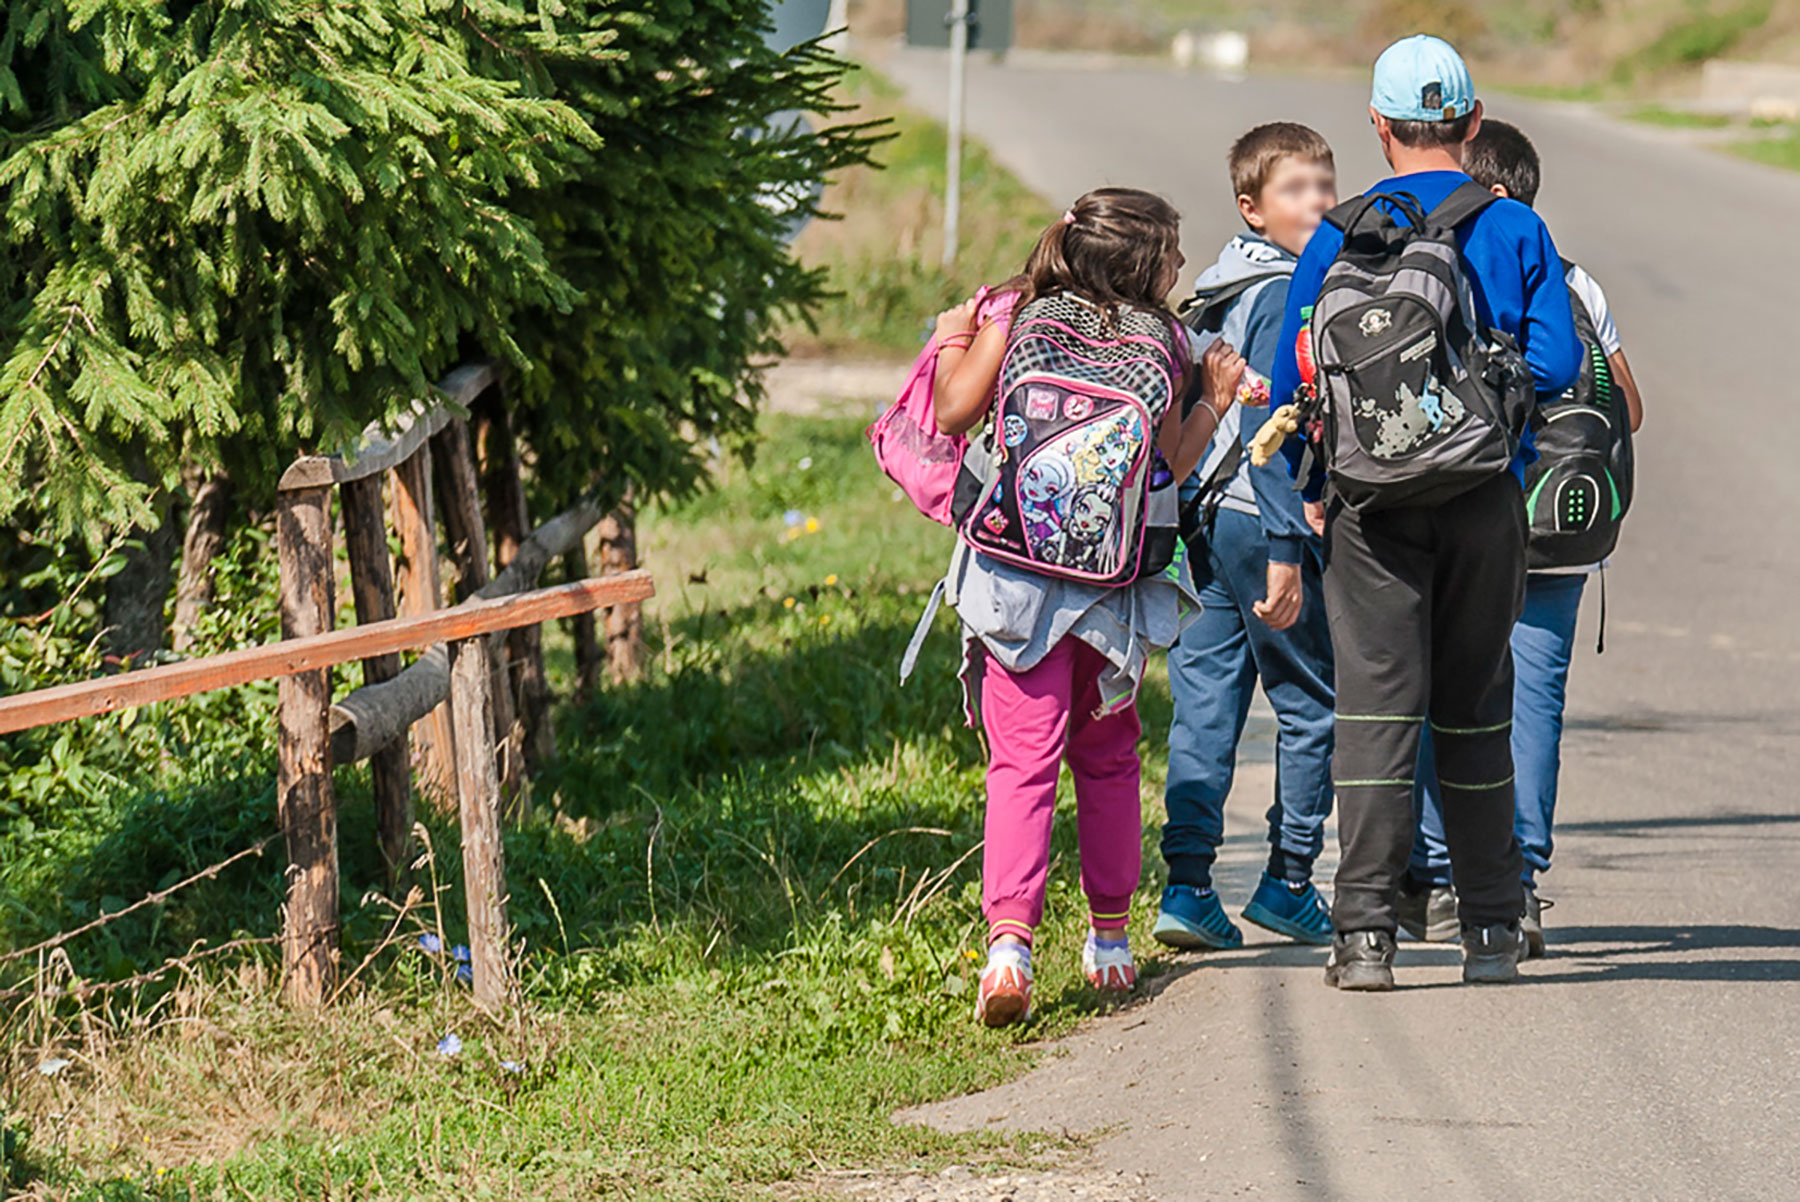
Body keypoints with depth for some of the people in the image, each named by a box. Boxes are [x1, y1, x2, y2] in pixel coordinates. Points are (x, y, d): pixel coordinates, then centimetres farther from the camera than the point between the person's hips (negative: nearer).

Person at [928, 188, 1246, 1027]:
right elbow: (1167, 469, 3)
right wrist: (1215, 399, 14)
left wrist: (953, 342, 18)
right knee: (1107, 757, 19)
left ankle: (1009, 939, -22)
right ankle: (1109, 937, 27)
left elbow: (951, 414, 1)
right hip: (1116, 583, 1)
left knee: (1021, 762, -5)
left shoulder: (1015, 317, 0)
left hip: (1013, 577, -1)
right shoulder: (1163, 345, 0)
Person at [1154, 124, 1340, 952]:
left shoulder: (1224, 290, 15)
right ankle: (1288, 884, 9)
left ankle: (1187, 884, 1)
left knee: (1206, 701, 5)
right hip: (1260, 519, -9)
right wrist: (1284, 548, -23)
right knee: (1314, 703, 4)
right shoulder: (1283, 295, -14)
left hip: (1206, 514, 9)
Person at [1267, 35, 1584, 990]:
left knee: (1376, 707, -1)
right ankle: (1490, 928, 14)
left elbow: (1291, 380, 2)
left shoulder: (1339, 237, 1)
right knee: (1475, 711, 12)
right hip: (1485, 504, 1)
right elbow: (1557, 364, -6)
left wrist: (1309, 490, 15)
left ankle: (1365, 931, -9)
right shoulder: (1516, 231, 1)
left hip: (1372, 503, -1)